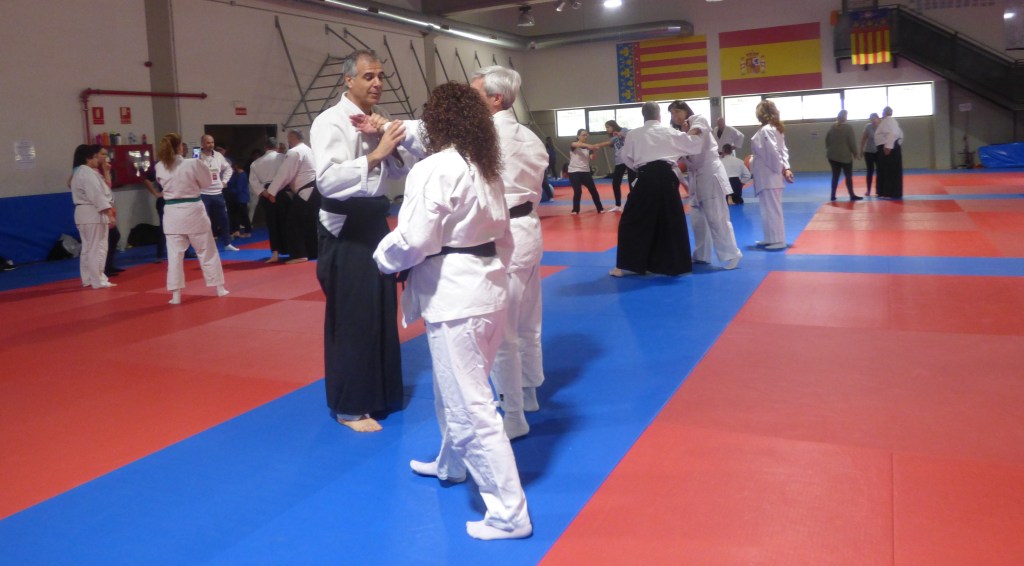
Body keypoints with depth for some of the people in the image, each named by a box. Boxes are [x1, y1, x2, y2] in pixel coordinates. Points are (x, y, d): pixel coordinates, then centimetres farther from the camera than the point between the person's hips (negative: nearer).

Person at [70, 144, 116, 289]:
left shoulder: (79, 172, 17)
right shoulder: (88, 174, -16)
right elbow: (97, 196, -21)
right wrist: (110, 215, -21)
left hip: (84, 214, 11)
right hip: (93, 214, -11)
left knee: (88, 247, 16)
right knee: (98, 247, -7)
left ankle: (88, 279, 22)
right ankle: (98, 281, -4)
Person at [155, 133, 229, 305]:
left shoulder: (160, 168, -2)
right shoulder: (192, 164, -12)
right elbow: (206, 183, 2)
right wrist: (202, 165, 15)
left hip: (172, 213, 2)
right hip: (193, 211, -2)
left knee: (175, 254, 6)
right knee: (207, 251, 11)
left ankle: (176, 295, 5)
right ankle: (219, 288, 21)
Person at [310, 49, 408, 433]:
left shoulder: (378, 120, 11)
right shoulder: (330, 122, -14)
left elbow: (400, 170, 14)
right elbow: (327, 179, -27)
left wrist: (394, 147, -6)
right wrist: (375, 153, -32)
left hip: (375, 222, 8)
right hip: (345, 228, -8)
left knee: (381, 312, 16)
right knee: (350, 318, -2)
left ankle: (379, 392, 32)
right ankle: (349, 406, 11)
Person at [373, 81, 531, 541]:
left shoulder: (434, 171, -15)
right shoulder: (487, 167, 12)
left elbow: (413, 240, -20)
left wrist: (383, 257, 0)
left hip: (455, 295, -10)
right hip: (487, 286, 10)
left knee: (470, 406, -3)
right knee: (453, 389, 27)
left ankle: (508, 513, 3)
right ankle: (451, 465, 48)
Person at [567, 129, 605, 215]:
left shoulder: (588, 147, 8)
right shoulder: (573, 145, -4)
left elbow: (592, 158, -7)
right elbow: (578, 144, -29)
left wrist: (593, 150, -27)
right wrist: (588, 145, -46)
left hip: (586, 172, 4)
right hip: (574, 172, -4)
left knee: (593, 190, 1)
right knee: (577, 191, -9)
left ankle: (600, 209, 11)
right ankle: (575, 210, 9)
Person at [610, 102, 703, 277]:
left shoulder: (634, 134, 7)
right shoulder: (670, 132, 9)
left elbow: (626, 159, 16)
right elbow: (694, 144, 17)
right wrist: (703, 132, 36)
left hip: (646, 178, -1)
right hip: (666, 177, 1)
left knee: (632, 221, 8)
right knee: (673, 221, 14)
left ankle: (623, 266, 5)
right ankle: (677, 265, 21)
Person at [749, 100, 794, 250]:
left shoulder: (766, 130, -16)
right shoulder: (775, 128, 13)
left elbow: (774, 152, -21)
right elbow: (783, 150, 8)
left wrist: (782, 170, -15)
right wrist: (786, 168, -1)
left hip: (768, 176, -10)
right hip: (770, 175, 10)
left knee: (771, 208, -4)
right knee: (769, 208, 16)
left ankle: (778, 240, 0)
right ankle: (771, 238, 25)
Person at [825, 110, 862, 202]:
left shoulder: (832, 126, 6)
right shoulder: (848, 127, -9)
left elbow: (826, 139, 11)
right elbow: (852, 141, -11)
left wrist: (829, 149, 21)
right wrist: (855, 153, 0)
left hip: (833, 155, 5)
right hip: (845, 156, -5)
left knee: (835, 176, 12)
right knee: (848, 176, 1)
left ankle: (833, 195, 9)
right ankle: (852, 196, 2)